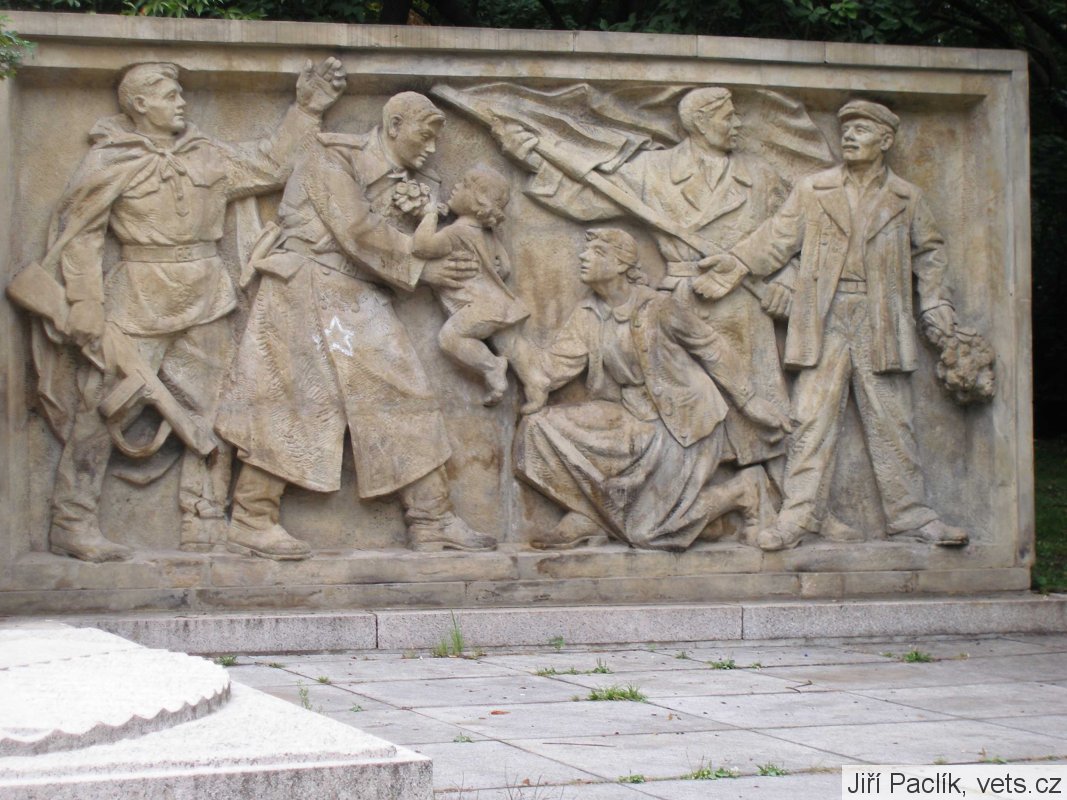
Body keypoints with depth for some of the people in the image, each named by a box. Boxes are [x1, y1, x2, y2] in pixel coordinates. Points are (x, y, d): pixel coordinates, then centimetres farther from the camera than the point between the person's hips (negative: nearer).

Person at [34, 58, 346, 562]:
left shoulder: (207, 156, 12)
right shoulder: (110, 160, -4)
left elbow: (270, 166, 21)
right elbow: (81, 233, -5)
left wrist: (307, 109, 16)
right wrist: (85, 304, -12)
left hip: (204, 302, 6)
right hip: (138, 301, -6)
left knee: (209, 410, 6)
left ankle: (204, 526, 14)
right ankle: (72, 525, -1)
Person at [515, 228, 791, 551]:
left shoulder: (658, 308, -15)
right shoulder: (587, 316, 1)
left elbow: (712, 348, -5)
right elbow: (555, 367, -5)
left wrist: (749, 402, -1)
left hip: (682, 425, -6)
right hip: (633, 421, 6)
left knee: (651, 533, -10)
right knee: (543, 426, -14)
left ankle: (744, 489, 8)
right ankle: (588, 516, -4)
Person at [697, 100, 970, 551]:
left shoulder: (906, 199, 9)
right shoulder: (813, 191, 7)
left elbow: (928, 251, 19)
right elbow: (777, 237, 6)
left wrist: (935, 304, 10)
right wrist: (734, 263, -4)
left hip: (881, 325, 1)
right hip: (823, 323, 0)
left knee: (891, 424, 3)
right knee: (813, 420, -4)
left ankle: (910, 516, 8)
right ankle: (798, 515, -2)